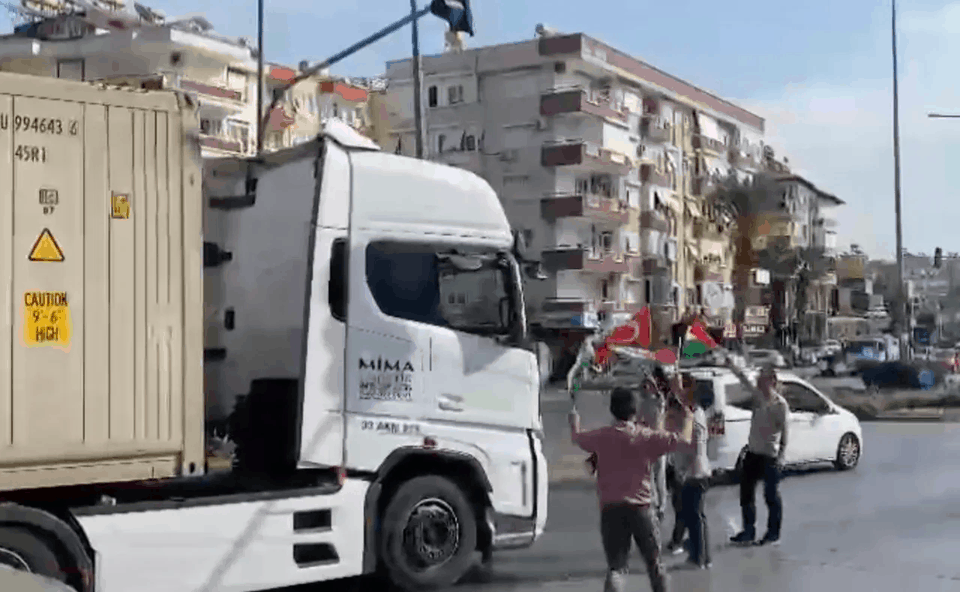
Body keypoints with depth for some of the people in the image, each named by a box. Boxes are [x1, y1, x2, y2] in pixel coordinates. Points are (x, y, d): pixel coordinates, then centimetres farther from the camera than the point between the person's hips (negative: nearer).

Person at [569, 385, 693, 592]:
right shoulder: (646, 436, -6)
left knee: (615, 567, -1)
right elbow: (682, 439, -1)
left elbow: (577, 438, 20)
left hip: (611, 509, 1)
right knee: (654, 563, 17)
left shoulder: (601, 437, -1)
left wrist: (574, 421, 42)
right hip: (640, 507, 0)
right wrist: (686, 418, 19)